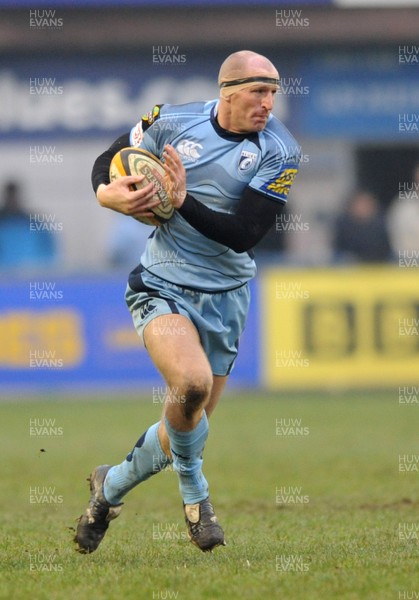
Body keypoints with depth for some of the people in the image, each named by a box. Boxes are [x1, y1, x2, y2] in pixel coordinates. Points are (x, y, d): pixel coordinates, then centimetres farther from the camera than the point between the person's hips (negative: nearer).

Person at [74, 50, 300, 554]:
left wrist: (185, 202, -26)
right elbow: (110, 159, 10)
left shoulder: (278, 152, -8)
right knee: (192, 382, -29)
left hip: (224, 299, 2)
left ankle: (110, 486, 35)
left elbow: (246, 233, -16)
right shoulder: (172, 121, -5)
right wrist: (106, 192, -12)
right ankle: (195, 495, -4)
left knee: (190, 419, 8)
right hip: (161, 286, -2)